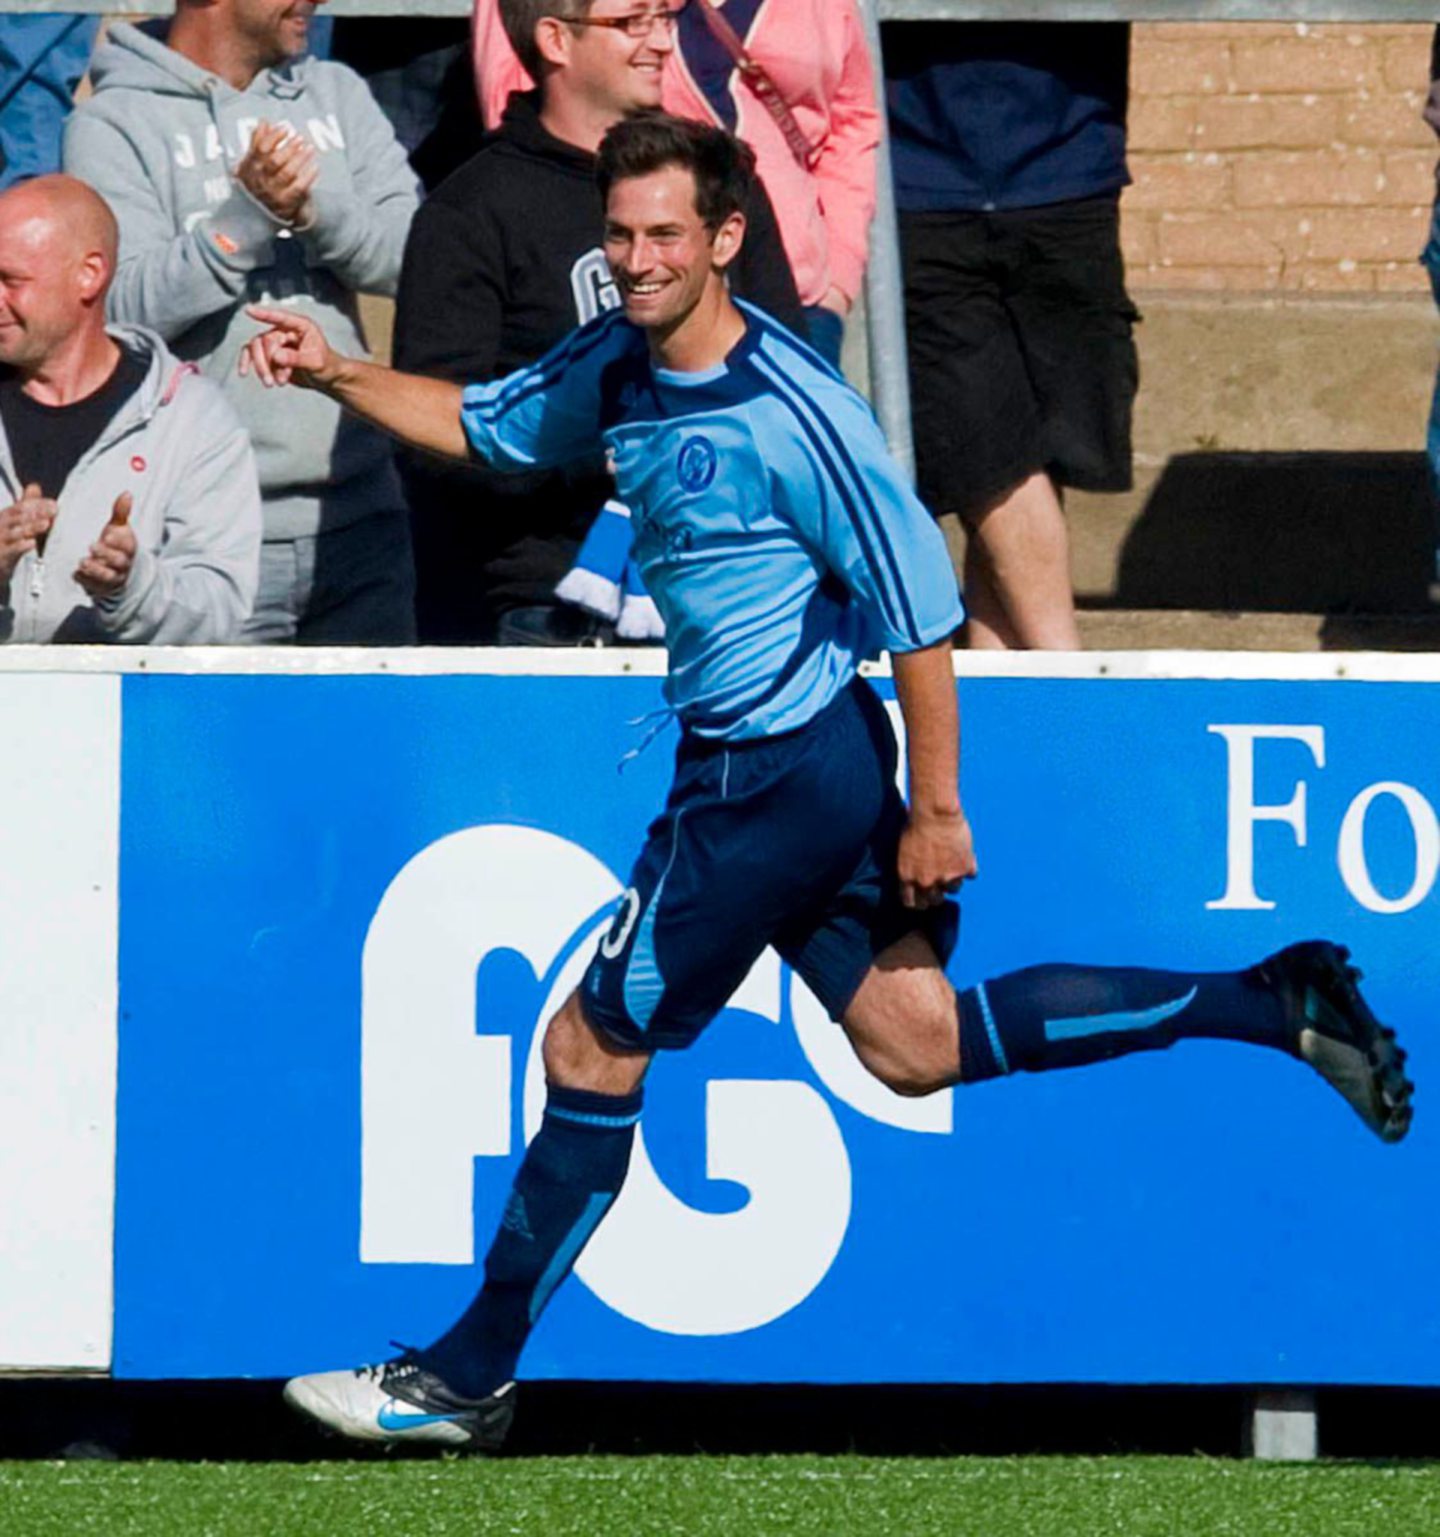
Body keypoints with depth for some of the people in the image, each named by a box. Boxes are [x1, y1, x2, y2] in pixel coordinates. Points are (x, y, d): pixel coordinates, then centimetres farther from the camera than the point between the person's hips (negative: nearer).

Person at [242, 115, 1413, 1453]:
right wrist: (334, 374, 7)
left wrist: (935, 811, -17)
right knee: (916, 1046, 13)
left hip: (774, 777, -9)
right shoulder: (617, 365, 3)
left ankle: (468, 1379, 11)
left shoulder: (785, 413, -22)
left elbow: (920, 604, -19)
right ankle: (1274, 1006, 16)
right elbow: (478, 426, 21)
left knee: (593, 1047, -1)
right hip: (758, 760, 9)